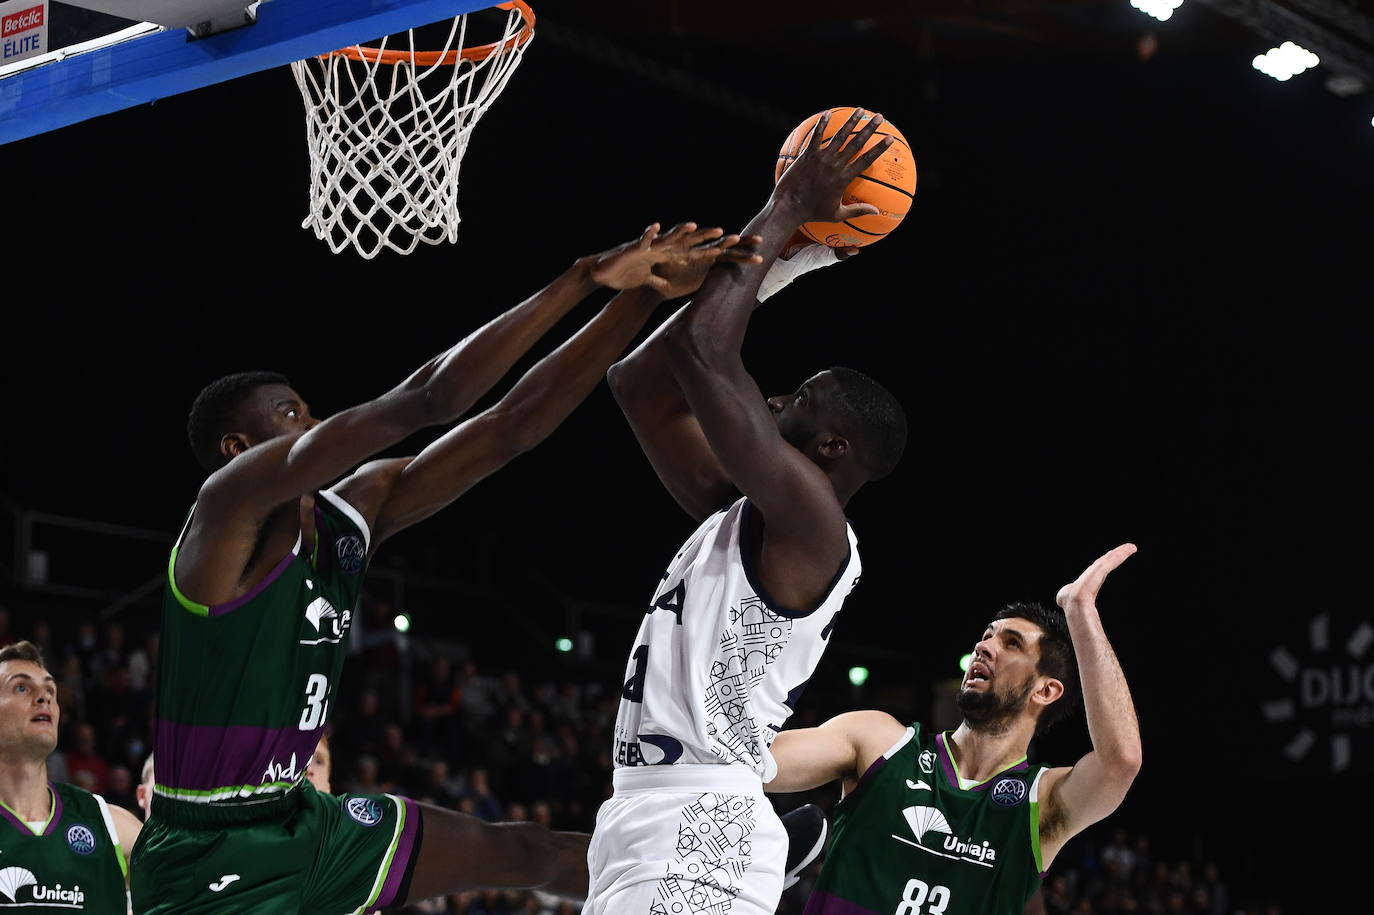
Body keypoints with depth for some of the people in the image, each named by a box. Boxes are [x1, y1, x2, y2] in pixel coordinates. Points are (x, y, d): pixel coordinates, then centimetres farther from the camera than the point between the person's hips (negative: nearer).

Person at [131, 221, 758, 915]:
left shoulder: (351, 514, 4)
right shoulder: (232, 501, -19)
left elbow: (512, 424, 1)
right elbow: (426, 400, -29)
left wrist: (642, 291, -6)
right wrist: (582, 279, -27)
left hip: (302, 825, 9)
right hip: (211, 854, -9)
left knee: (521, 852, 18)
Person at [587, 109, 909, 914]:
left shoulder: (809, 519, -8)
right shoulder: (738, 512, 18)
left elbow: (702, 350, -17)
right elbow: (640, 383, 21)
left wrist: (786, 212, -5)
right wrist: (772, 245, 19)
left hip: (700, 837, -10)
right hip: (654, 821, 10)